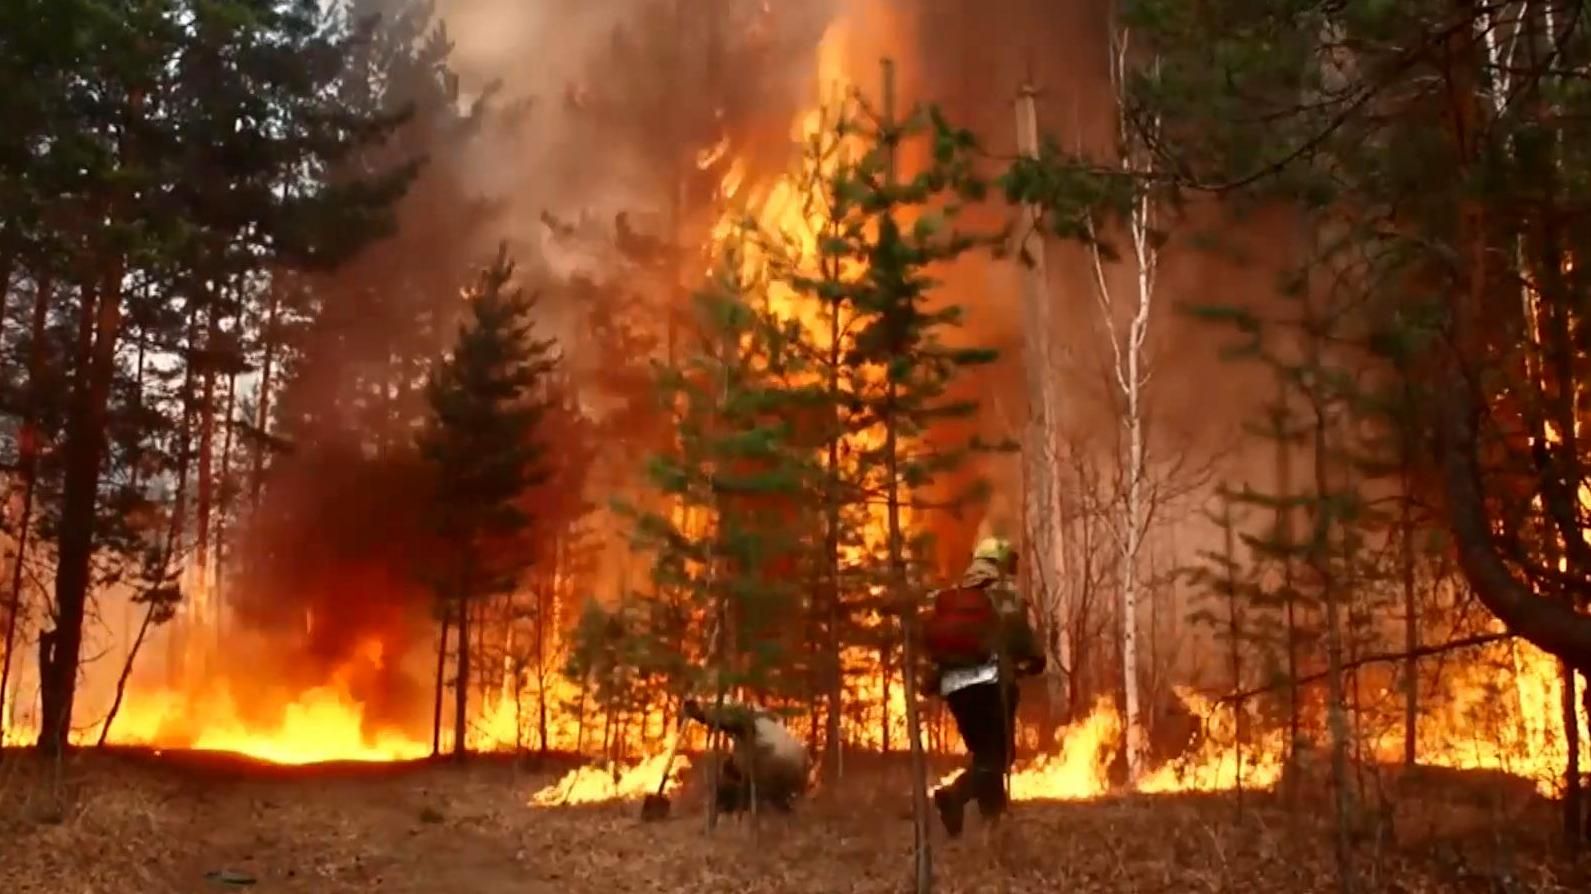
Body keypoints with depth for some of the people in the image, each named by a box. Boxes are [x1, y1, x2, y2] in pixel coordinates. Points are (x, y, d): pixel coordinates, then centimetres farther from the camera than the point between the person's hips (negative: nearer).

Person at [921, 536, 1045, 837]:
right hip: (990, 682, -6)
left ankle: (994, 818, 14)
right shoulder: (1006, 596, 4)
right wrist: (1034, 661, 15)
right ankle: (955, 794, -31)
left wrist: (930, 681, 21)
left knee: (983, 753, 19)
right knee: (998, 754, -6)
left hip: (954, 686, 6)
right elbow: (1023, 640, -3)